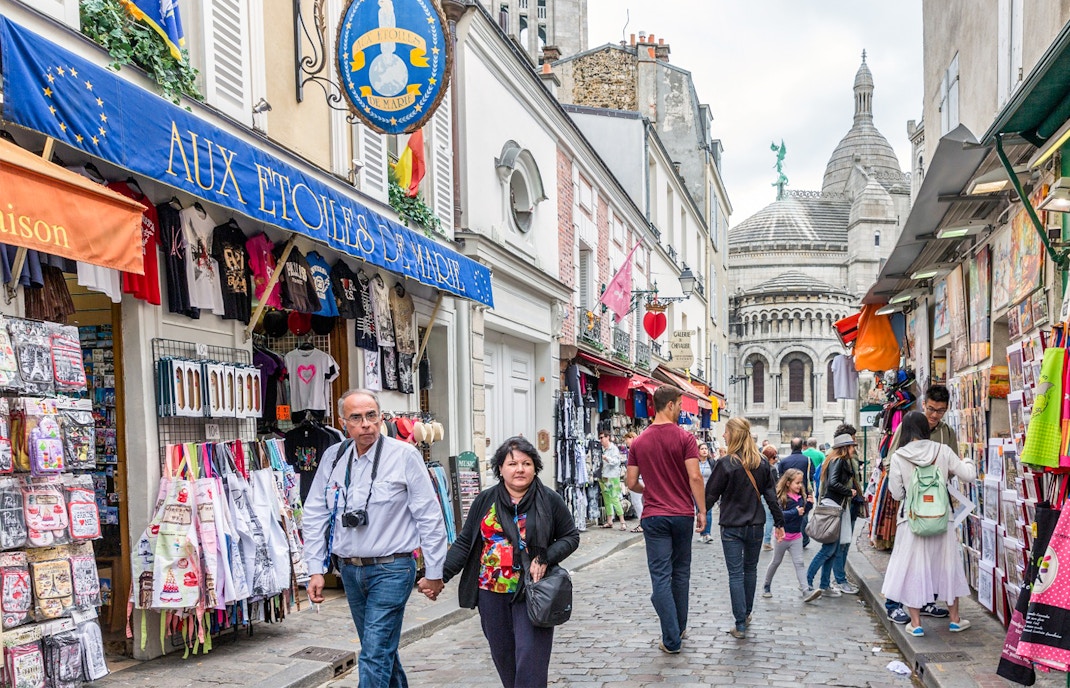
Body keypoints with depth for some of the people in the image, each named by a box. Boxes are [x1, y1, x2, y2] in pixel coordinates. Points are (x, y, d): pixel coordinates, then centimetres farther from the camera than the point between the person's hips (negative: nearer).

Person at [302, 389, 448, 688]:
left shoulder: (405, 455, -10)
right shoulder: (332, 457, 3)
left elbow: (429, 517, -7)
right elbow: (315, 516, 8)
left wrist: (434, 571, -5)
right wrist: (316, 570, 4)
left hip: (391, 569, -5)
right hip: (349, 569, 5)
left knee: (375, 654, -9)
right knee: (381, 647, 18)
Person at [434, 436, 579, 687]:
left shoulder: (550, 500, -1)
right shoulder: (485, 500, 4)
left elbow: (571, 536, 5)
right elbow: (464, 543, 5)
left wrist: (545, 559, -13)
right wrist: (440, 576, -5)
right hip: (491, 593, 3)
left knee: (530, 657, -7)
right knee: (503, 657, 10)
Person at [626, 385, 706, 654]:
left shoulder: (638, 442, 2)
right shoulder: (685, 438, -7)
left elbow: (631, 483, 3)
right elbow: (695, 477, -14)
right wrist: (702, 510, -6)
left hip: (653, 516, 1)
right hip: (682, 514, 0)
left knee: (661, 576, 0)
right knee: (681, 572, 17)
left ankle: (671, 639, -3)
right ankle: (679, 627, 29)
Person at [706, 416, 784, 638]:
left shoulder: (725, 464, -15)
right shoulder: (761, 464, 0)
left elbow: (711, 495, -12)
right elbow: (771, 495, 4)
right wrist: (779, 522, 10)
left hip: (731, 527, -4)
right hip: (756, 525, 4)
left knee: (735, 573, 0)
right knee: (750, 569, 19)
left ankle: (740, 625, -2)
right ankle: (746, 614, 31)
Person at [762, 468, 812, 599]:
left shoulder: (801, 496, 0)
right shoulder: (781, 497, -18)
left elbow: (803, 513, 11)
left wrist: (809, 504, -6)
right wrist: (795, 512, -29)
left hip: (796, 535, 4)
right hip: (783, 535, -4)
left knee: (799, 563, -1)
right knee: (776, 562, 12)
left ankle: (805, 590, -5)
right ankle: (766, 586, 30)